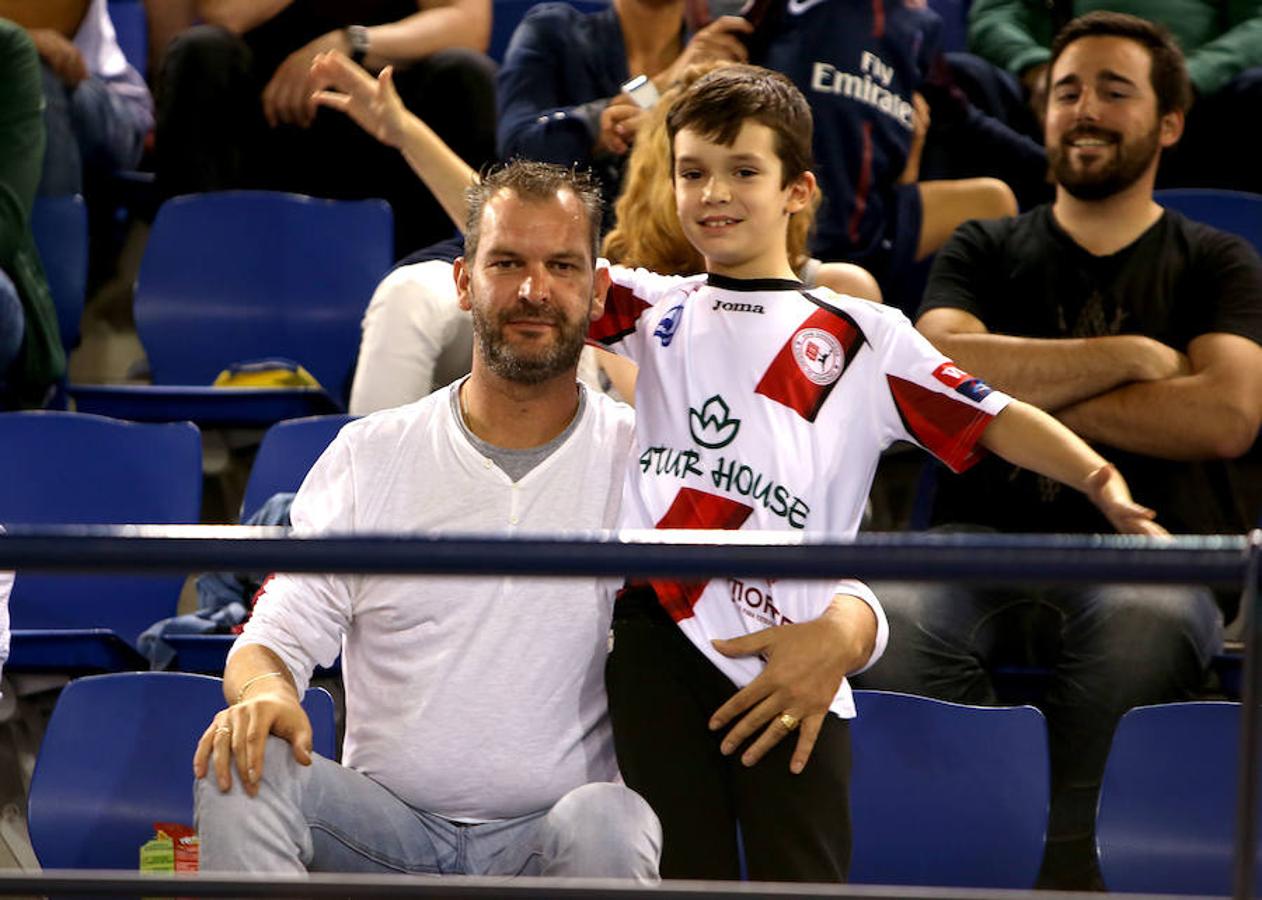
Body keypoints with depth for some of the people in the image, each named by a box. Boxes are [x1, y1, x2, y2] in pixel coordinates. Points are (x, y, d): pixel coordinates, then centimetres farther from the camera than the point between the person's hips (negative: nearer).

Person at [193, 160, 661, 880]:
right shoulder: (370, 457, 7)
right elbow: (276, 635, 5)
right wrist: (263, 691, -19)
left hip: (548, 838, -2)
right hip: (386, 828, 2)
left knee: (606, 823, -35)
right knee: (239, 768, -25)